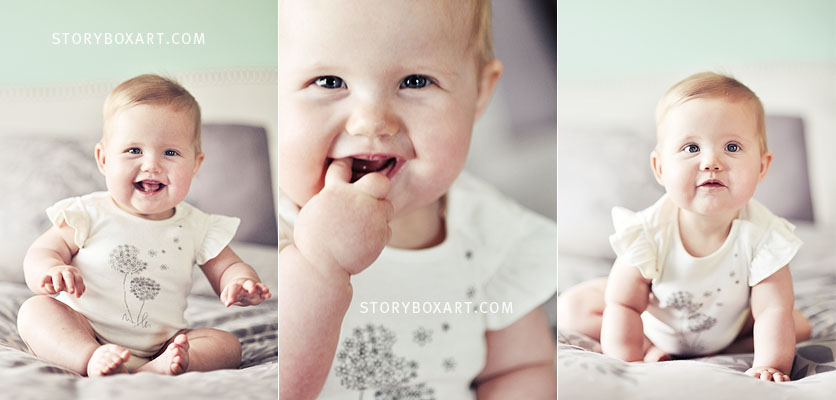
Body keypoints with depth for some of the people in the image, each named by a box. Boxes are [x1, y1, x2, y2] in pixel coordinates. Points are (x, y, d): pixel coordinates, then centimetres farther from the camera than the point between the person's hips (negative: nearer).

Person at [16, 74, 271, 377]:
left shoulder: (196, 227, 4)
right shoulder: (89, 215, -1)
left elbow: (227, 269, 8)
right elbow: (40, 253, 0)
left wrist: (240, 283, -18)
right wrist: (51, 271, -26)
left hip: (157, 346, 1)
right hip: (78, 337, -1)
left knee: (228, 345, -18)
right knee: (34, 310, -24)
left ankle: (157, 368, -42)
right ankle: (92, 361, -43)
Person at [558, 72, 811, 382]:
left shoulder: (764, 235, -31)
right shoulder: (648, 233, -33)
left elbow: (774, 310, -30)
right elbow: (623, 305, -27)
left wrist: (770, 365, -43)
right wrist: (627, 363, -36)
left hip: (728, 328, 1)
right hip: (652, 320, -1)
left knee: (800, 326, -10)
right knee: (571, 308, -11)